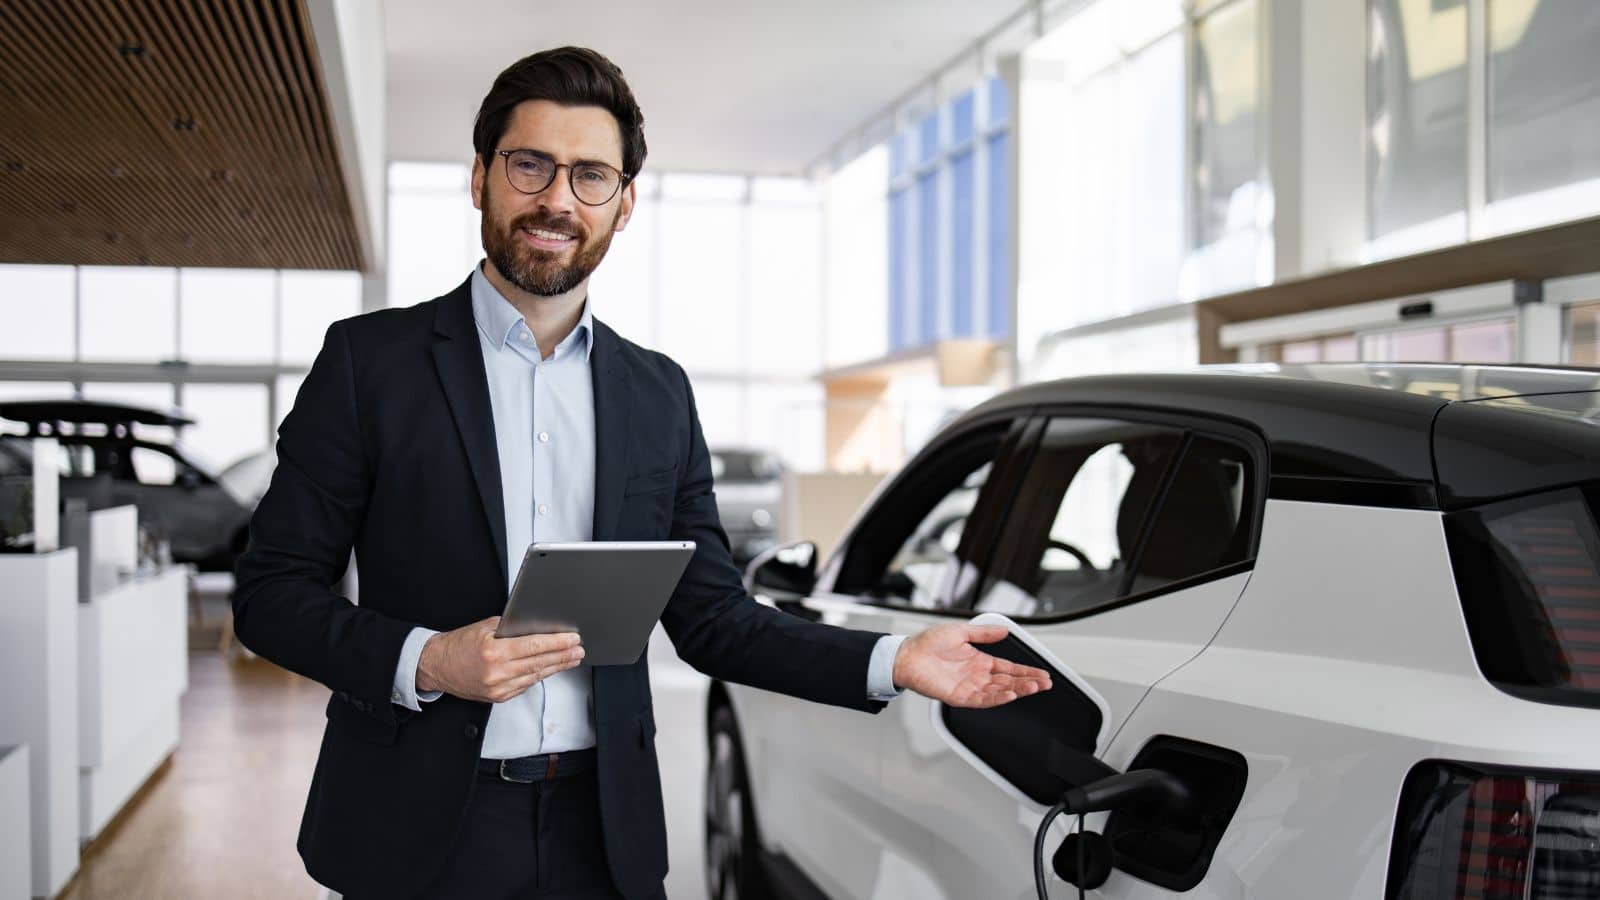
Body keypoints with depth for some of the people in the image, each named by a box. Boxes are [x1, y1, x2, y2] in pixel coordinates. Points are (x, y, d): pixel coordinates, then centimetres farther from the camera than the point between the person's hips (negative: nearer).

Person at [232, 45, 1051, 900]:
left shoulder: (660, 394, 7)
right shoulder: (368, 358, -3)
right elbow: (269, 591, -3)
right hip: (421, 831, -3)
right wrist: (424, 661, -19)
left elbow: (711, 620, 8)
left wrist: (893, 661, -4)